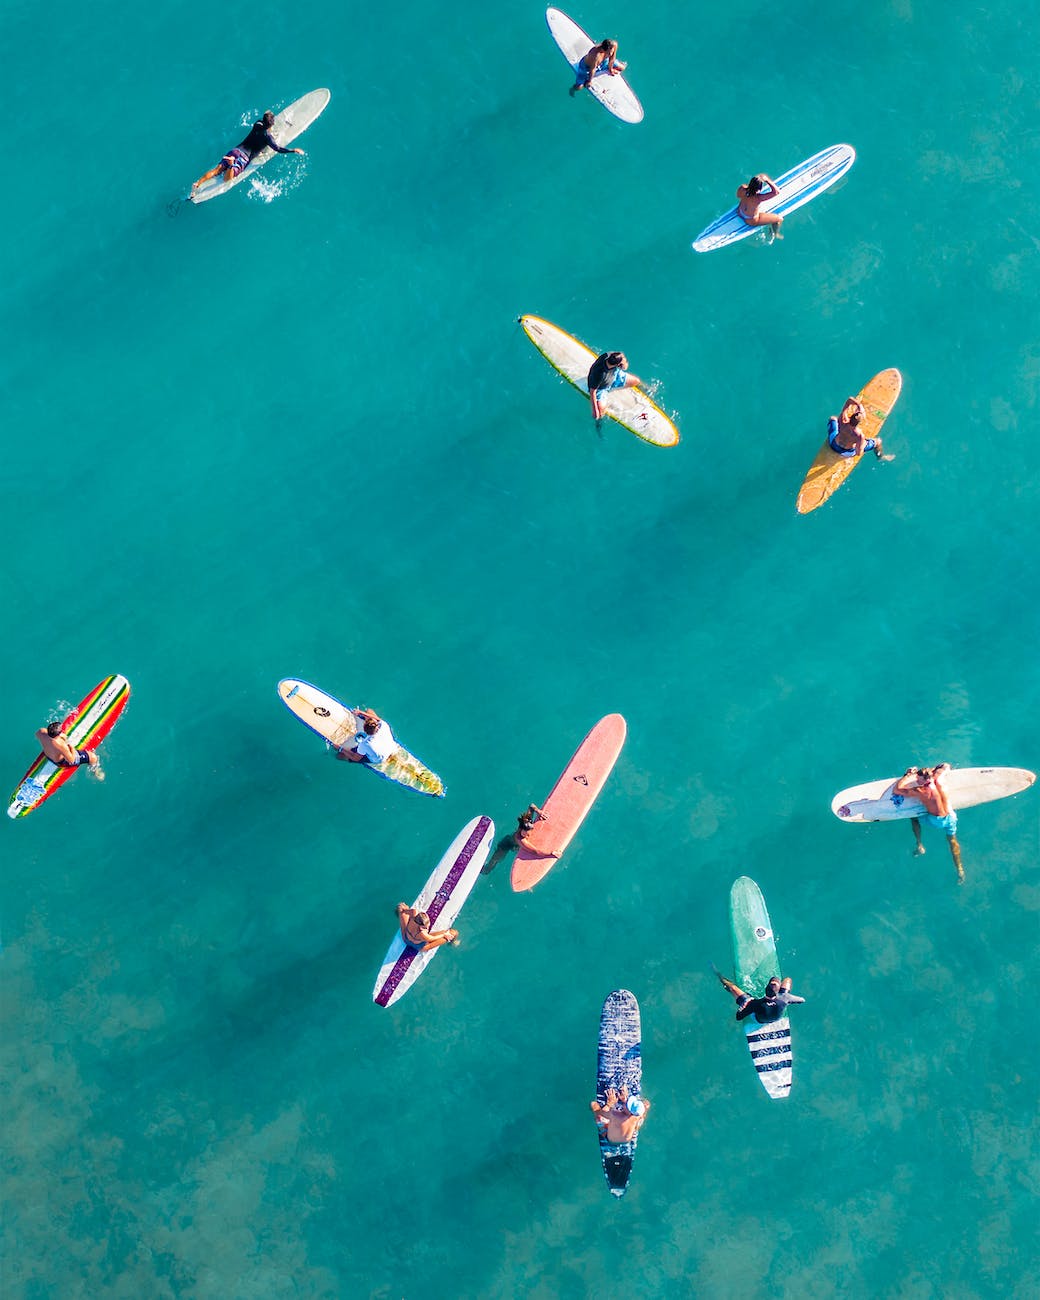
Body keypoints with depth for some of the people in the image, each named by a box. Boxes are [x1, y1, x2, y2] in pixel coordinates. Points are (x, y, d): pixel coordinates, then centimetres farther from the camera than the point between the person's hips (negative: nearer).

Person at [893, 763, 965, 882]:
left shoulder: (919, 792, -24)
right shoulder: (938, 782, -19)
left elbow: (896, 789, -15)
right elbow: (946, 766, 0)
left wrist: (908, 775, -7)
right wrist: (932, 771, 5)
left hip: (935, 820, -2)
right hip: (950, 818, 2)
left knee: (914, 817, 24)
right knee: (952, 840, 25)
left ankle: (919, 845, 27)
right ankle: (959, 869, 24)